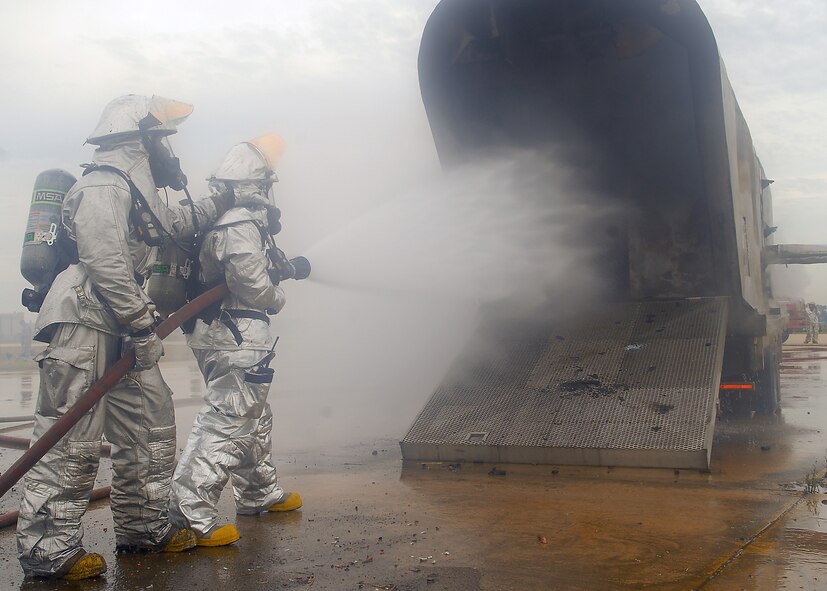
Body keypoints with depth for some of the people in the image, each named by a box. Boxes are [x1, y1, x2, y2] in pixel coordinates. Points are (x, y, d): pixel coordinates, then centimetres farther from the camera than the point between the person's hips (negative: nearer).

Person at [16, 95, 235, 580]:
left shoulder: (136, 192, 19)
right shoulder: (102, 188, -13)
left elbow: (172, 224, 38)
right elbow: (107, 265, -23)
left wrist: (220, 203, 33)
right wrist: (143, 329, -20)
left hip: (117, 330, 11)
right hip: (84, 326, -11)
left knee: (151, 422, 12)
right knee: (73, 440, -6)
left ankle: (144, 527, 24)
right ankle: (48, 551, 4)